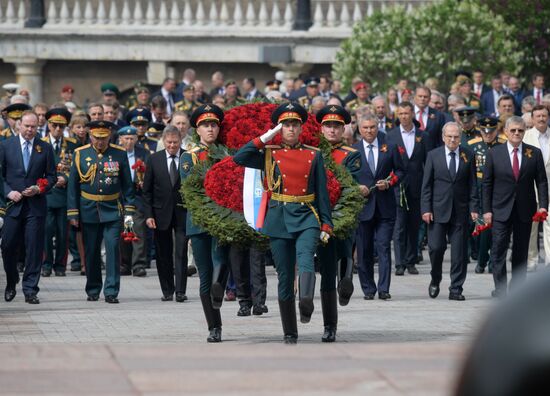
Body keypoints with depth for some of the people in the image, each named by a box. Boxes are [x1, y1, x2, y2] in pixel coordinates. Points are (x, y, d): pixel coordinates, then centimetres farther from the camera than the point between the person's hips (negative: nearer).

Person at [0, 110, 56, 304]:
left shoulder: (45, 148, 6)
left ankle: (30, 290, 1)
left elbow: (52, 176, 9)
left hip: (36, 206, 0)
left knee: (34, 248, -3)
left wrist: (39, 189, -8)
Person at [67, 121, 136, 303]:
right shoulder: (81, 154, 2)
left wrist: (129, 211, 0)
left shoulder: (119, 154, 1)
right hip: (89, 211, 1)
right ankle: (93, 290, 20)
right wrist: (73, 212, 1)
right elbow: (73, 185, 5)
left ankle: (111, 291, -6)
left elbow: (127, 185, 5)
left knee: (113, 249, -9)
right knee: (91, 252, 7)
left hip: (113, 211, -1)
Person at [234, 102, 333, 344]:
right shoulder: (269, 154, 8)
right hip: (279, 219, 0)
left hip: (307, 217, 0)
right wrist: (266, 137, -3)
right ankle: (290, 335, 8)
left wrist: (326, 224, 1)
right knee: (284, 278, 2)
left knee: (305, 258, -30)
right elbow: (239, 159, -7)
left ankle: (306, 302, -49)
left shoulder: (314, 155, 9)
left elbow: (322, 192, 8)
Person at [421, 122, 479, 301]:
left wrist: (473, 208, -2)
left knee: (459, 252, 0)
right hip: (438, 210, -1)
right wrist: (426, 209, -5)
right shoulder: (433, 155, 3)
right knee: (436, 247, -5)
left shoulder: (468, 155, 5)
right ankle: (435, 281, 19)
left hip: (460, 211, 1)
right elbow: (426, 185, 2)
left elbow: (472, 184, 6)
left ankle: (456, 289, 6)